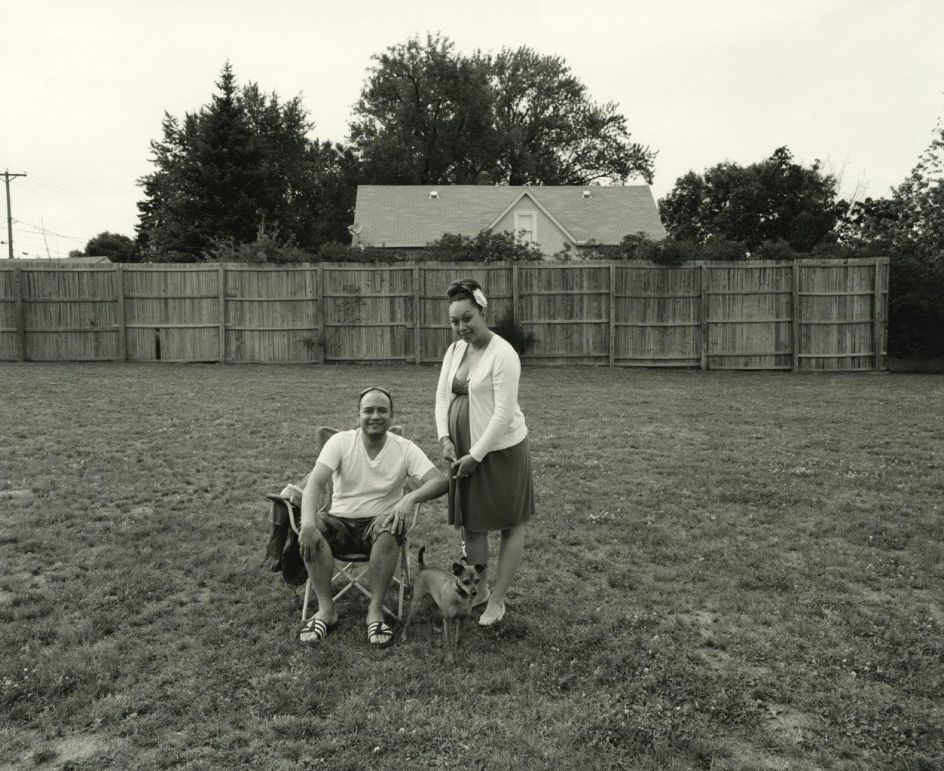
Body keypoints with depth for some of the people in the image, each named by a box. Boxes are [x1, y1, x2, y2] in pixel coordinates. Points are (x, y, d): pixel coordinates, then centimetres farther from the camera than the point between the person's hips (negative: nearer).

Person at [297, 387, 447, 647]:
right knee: (311, 530, -31)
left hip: (379, 522, 0)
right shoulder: (340, 442, -6)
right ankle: (326, 608, -16)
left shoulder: (404, 449, -5)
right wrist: (308, 522, -39)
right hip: (341, 522, 1)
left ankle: (375, 610, -21)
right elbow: (315, 482, -19)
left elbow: (440, 481, -16)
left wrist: (410, 498, -38)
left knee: (390, 529, -35)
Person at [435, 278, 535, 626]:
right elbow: (442, 396, 8)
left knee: (511, 525, 7)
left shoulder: (502, 354, -17)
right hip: (464, 451, 7)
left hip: (500, 450, -7)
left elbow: (503, 413, -20)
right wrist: (445, 438, -6)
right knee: (471, 523, 13)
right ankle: (477, 591, 28)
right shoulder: (454, 351, 5)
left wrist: (476, 455, -19)